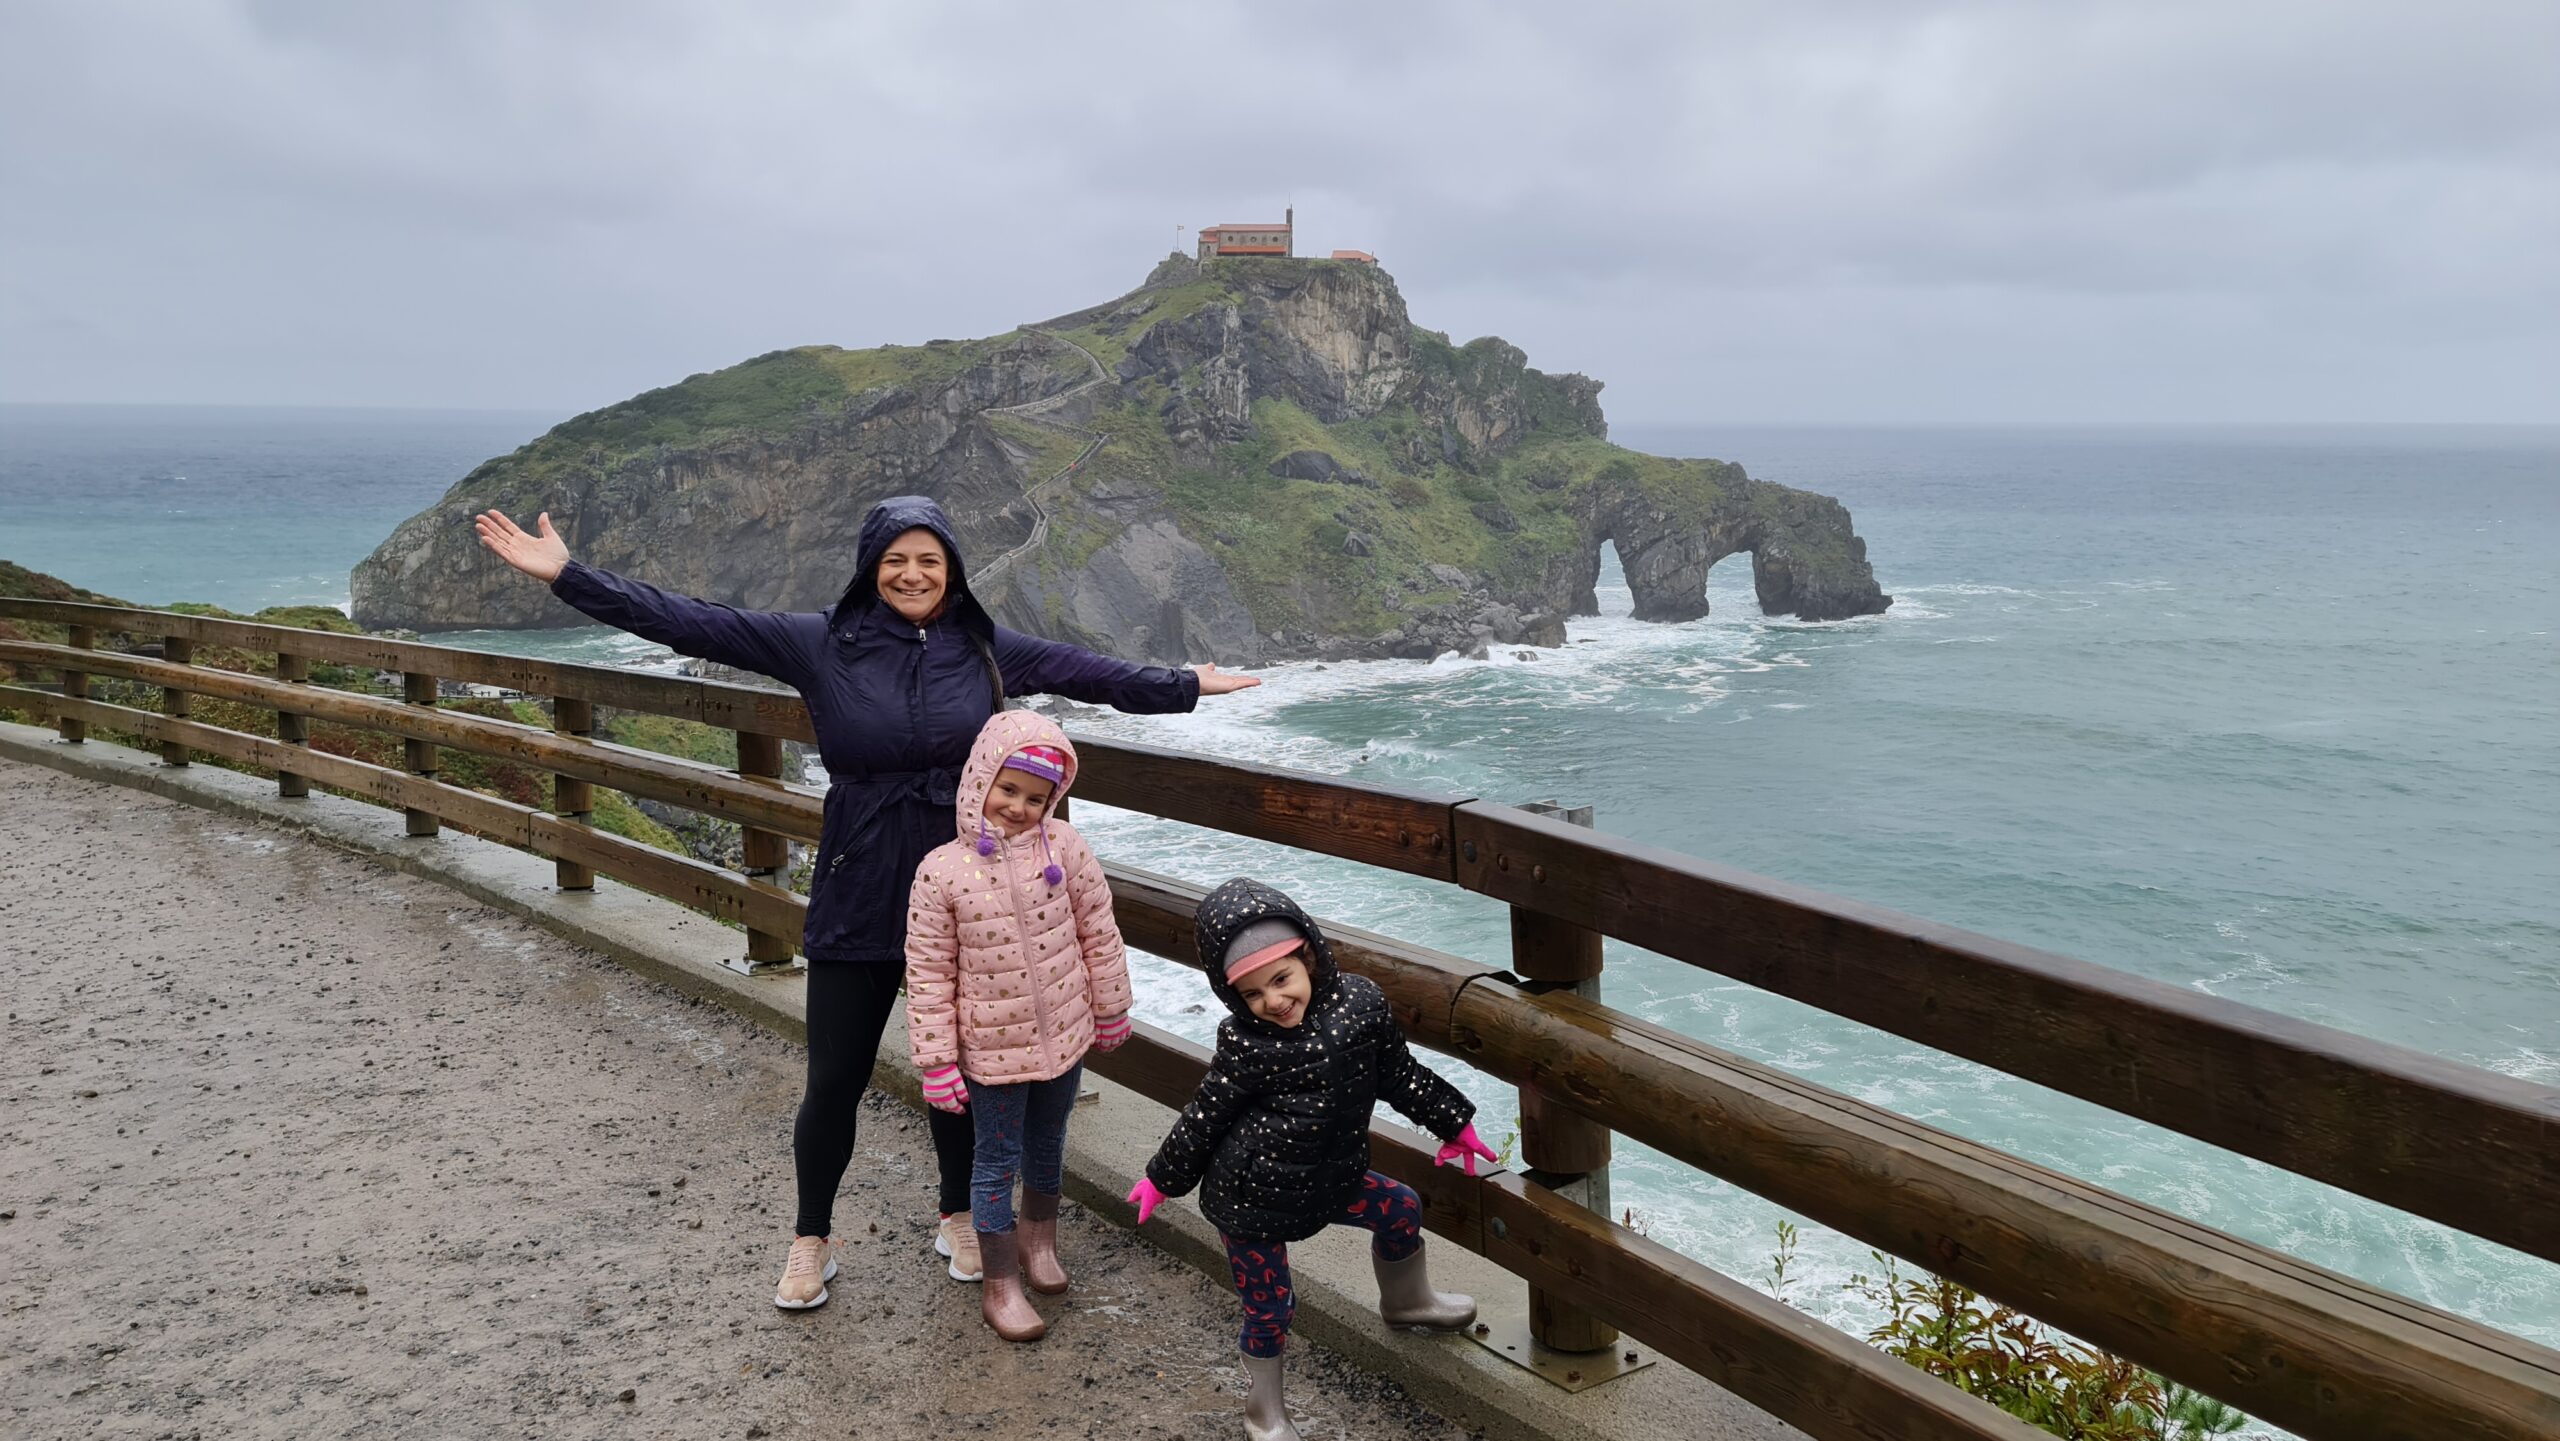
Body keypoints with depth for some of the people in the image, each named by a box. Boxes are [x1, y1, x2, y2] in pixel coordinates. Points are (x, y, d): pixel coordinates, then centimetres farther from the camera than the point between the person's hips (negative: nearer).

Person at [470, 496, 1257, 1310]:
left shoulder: (987, 649, 1)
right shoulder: (820, 644, -6)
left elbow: (1090, 674, 12)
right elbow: (692, 624, -9)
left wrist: (1185, 686, 17)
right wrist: (569, 578, -13)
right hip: (857, 899, -1)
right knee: (833, 1081, 6)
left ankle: (960, 1221, 37)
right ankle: (810, 1242, 29)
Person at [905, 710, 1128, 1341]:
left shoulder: (1064, 848, -12)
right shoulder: (942, 871, -17)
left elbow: (1099, 935, -1)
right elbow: (929, 975, -12)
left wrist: (1109, 1012, 6)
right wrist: (936, 1061, -10)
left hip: (1063, 1036, 3)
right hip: (992, 1047, -3)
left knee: (1047, 1145, 23)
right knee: (997, 1160, 10)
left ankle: (1039, 1238, 48)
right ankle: (1000, 1284, 25)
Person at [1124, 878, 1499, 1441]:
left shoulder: (1361, 1002, -10)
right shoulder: (1241, 1042, -19)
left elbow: (1398, 1074, 5)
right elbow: (1205, 1117, -6)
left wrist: (1453, 1122, 13)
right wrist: (1163, 1179, 3)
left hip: (1326, 1178, 5)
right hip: (1251, 1195, -4)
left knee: (1401, 1208, 15)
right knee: (1269, 1306, 5)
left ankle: (1405, 1300, 47)